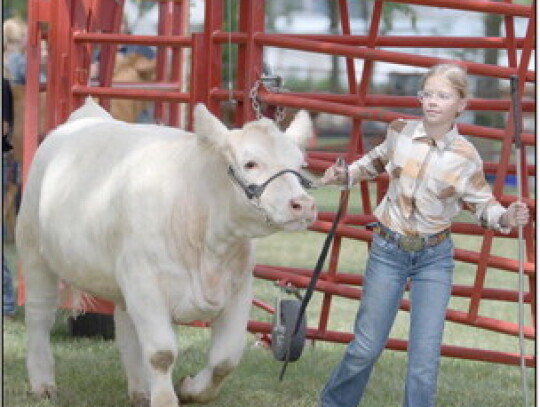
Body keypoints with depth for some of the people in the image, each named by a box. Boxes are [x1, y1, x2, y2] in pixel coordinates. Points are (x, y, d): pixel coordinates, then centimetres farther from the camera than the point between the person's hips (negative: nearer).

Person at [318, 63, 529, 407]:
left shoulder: (466, 157, -12)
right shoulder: (400, 132, -6)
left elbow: (483, 204, 1)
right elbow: (378, 161, 17)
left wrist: (506, 218, -20)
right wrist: (346, 175, 3)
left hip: (434, 259, -1)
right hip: (388, 251, 1)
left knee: (426, 359, -5)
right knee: (366, 347, 7)